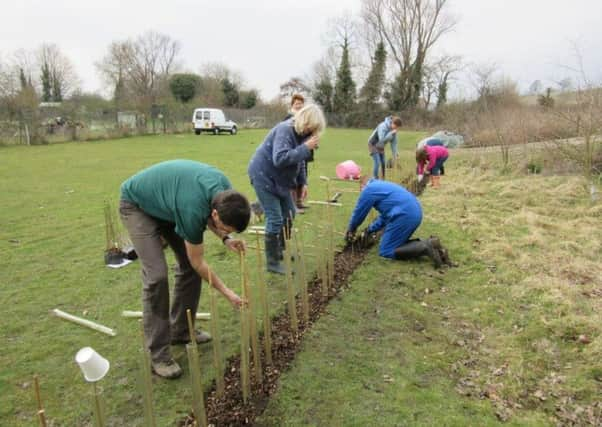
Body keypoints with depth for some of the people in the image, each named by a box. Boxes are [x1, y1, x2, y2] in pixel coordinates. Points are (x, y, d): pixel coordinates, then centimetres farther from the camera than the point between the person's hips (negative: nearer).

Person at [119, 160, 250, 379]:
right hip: (137, 205, -7)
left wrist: (225, 239, -14)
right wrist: (227, 293, -16)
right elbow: (199, 262, -23)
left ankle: (180, 331, 17)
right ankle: (158, 354, -6)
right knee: (157, 275, -17)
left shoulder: (224, 191, -21)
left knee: (188, 266, 1)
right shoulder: (193, 209, -39)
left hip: (165, 202, 8)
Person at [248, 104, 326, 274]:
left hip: (279, 178, 9)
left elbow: (299, 160, 14)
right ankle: (272, 262, 2)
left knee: (289, 213, 14)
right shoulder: (285, 130, -25)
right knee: (275, 219, -9)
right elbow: (280, 158, -38)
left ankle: (281, 250, 31)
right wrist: (305, 148, -35)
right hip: (264, 176, -9)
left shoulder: (301, 133, 3)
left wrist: (303, 182, 5)